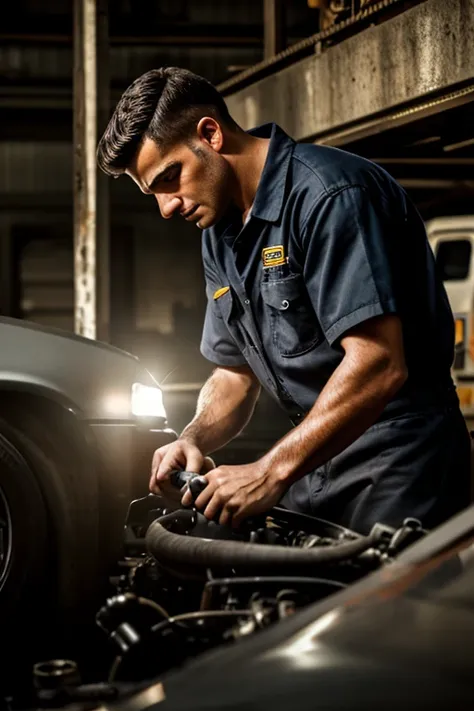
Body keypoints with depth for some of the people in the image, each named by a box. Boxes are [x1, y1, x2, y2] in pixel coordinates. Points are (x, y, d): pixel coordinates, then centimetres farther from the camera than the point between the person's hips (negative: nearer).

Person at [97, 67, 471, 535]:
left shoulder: (327, 194, -18)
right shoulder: (220, 237, 12)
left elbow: (378, 364, -26)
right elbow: (235, 375, 18)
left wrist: (270, 473, -26)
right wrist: (194, 439, -5)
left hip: (398, 463, -8)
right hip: (316, 465, 8)